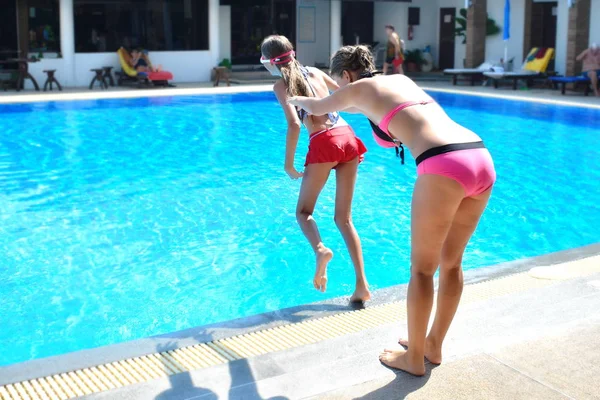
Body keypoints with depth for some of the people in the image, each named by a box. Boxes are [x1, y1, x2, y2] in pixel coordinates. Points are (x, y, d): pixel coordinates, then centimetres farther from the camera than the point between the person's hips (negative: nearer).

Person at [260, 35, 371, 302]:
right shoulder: (315, 72, 19)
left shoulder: (281, 85, 3)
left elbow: (294, 124, -11)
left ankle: (320, 249, -19)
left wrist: (288, 164, -4)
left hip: (324, 144, -5)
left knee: (304, 211, 14)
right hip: (348, 138, 5)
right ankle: (362, 286, 2)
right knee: (344, 218, 11)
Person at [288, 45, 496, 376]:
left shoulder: (358, 87, 13)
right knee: (451, 263, 20)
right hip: (481, 158, 8)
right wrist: (342, 104, 68)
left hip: (443, 167, -8)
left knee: (422, 268, 9)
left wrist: (295, 100, 56)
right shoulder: (402, 79, 31)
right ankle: (433, 345, 35)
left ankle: (414, 358, 22)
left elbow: (317, 108, 34)